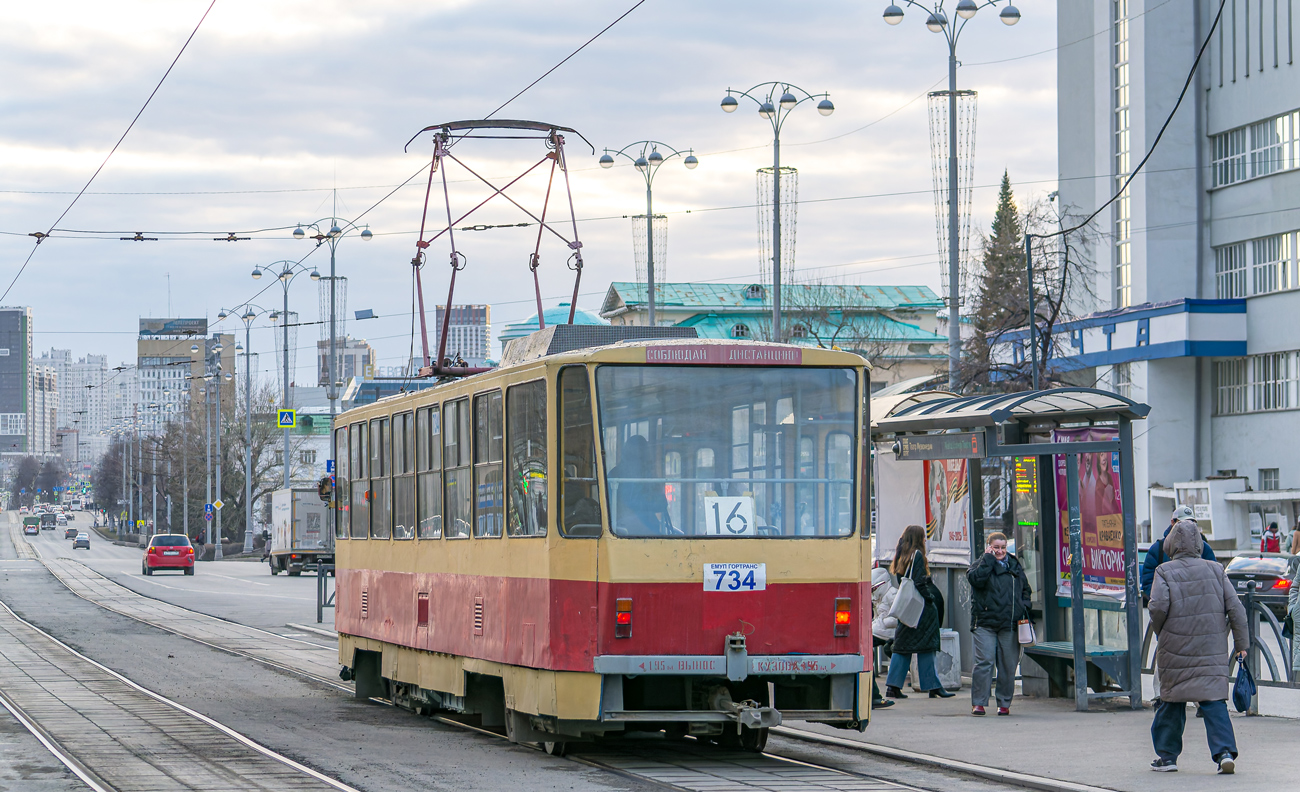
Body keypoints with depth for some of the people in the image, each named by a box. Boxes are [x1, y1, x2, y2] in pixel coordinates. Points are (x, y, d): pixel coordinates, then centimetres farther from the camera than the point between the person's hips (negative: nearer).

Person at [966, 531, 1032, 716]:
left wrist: (1024, 607, 8)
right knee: (984, 662, -11)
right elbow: (976, 578, -19)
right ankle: (978, 703, -7)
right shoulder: (981, 564, 4)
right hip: (985, 623, -4)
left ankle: (1004, 703, 12)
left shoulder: (1015, 565, 16)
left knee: (1008, 665, 4)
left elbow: (1026, 589, 25)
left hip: (1010, 624, 4)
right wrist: (989, 558, -12)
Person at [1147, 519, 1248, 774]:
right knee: (1214, 701, 1)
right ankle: (1225, 752, -14)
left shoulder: (1165, 572, -4)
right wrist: (1241, 644, 9)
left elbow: (1158, 607, -16)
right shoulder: (1215, 570, 5)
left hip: (1176, 650, -2)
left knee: (1171, 702, 10)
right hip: (1213, 651, 2)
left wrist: (1159, 630, 5)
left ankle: (1167, 755, 17)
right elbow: (1235, 608, 3)